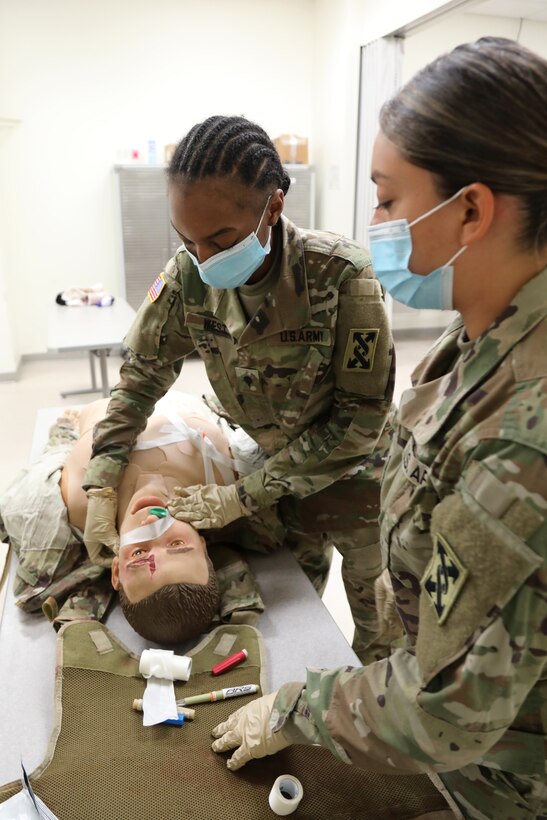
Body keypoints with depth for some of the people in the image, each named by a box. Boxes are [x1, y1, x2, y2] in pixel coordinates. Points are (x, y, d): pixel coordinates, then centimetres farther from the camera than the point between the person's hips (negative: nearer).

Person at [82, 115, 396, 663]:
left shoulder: (340, 276, -30)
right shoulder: (190, 276, -17)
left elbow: (360, 417, -24)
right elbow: (143, 373, -5)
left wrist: (244, 496, -23)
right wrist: (100, 488, -15)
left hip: (356, 478, -3)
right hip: (281, 477, 3)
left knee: (377, 639, 15)